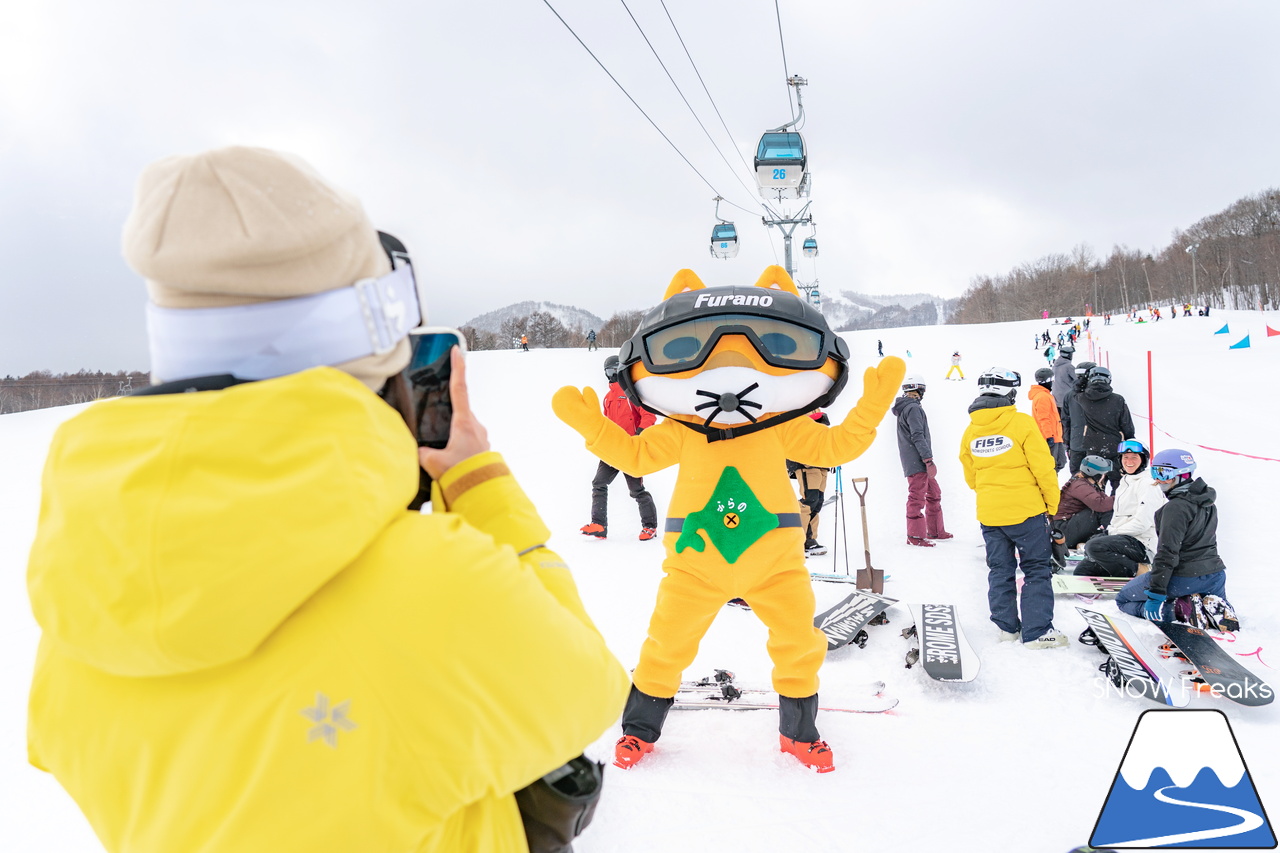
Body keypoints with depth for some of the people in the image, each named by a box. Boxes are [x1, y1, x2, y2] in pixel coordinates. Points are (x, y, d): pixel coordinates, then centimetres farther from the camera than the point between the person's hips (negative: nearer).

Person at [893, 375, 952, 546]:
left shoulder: (903, 408, 16)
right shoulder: (913, 408, -14)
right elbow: (918, 436, -20)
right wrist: (929, 460, -21)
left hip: (919, 463, 10)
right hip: (917, 462, -10)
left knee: (934, 494, 17)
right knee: (917, 498, -6)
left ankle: (935, 531, 25)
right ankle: (915, 536, -2)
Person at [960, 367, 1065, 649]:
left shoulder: (971, 430, 2)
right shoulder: (1021, 423, -13)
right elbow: (1043, 468, -11)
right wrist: (1052, 503, 2)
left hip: (988, 513, 5)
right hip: (1025, 509, -5)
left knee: (1000, 570, 15)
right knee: (1037, 569, 4)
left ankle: (1006, 626, 20)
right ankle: (1037, 631, 2)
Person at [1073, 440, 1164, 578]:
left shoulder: (1148, 484, -8)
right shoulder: (1124, 482, 21)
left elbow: (1142, 523, -17)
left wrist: (1112, 532, -13)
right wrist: (1107, 532, 6)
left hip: (1140, 544, -10)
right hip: (1122, 539, 10)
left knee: (1093, 546, -31)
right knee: (1082, 570, 3)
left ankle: (1137, 570, -18)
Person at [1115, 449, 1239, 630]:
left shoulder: (1176, 507, -20)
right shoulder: (1208, 504, 6)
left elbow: (1167, 553, -23)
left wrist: (1156, 593, -22)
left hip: (1183, 579, -8)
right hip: (1215, 576, 8)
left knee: (1123, 600, 11)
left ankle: (1182, 609, -8)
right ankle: (1216, 609, 2)